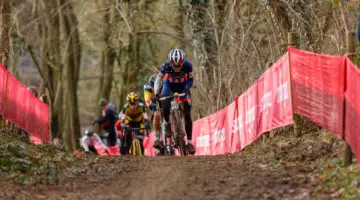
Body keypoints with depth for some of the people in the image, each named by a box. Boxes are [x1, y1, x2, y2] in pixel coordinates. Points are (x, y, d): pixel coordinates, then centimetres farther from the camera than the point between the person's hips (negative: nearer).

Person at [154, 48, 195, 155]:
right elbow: (158, 79, -17)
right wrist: (156, 94, -28)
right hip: (169, 85, 0)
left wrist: (186, 90, -32)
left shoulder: (187, 65, -30)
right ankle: (167, 123, 7)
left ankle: (189, 142, -4)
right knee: (165, 107, -26)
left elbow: (190, 80, -14)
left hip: (182, 86, 0)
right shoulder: (166, 65, -30)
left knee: (187, 114, -9)